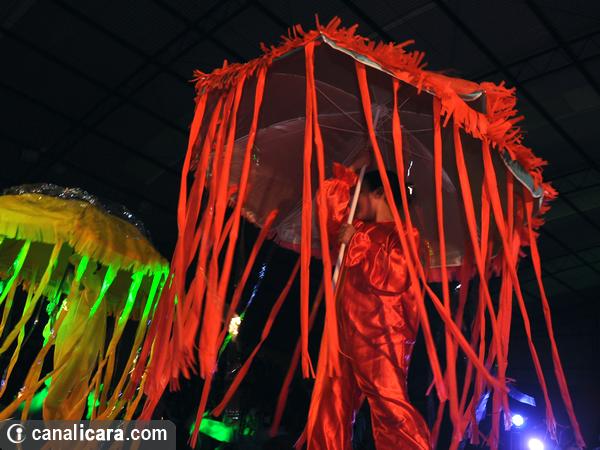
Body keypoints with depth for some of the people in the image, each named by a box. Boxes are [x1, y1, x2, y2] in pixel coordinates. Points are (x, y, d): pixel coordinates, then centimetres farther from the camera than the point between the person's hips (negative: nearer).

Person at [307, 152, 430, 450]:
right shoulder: (358, 229, 21)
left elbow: (390, 277, -15)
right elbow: (329, 201, 30)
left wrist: (356, 242, -10)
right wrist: (349, 173, 23)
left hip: (381, 339, -8)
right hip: (346, 337, 8)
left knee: (391, 410, -18)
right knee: (329, 414, 6)